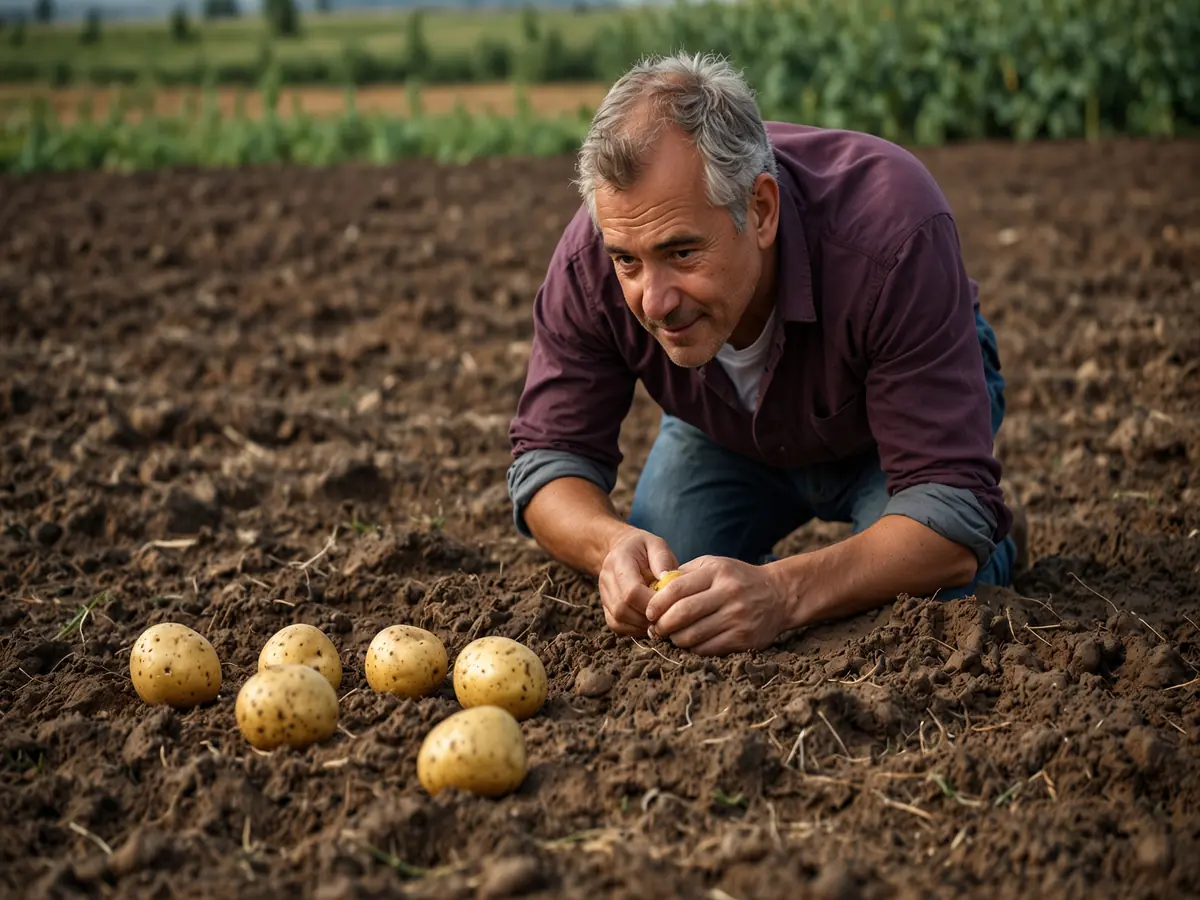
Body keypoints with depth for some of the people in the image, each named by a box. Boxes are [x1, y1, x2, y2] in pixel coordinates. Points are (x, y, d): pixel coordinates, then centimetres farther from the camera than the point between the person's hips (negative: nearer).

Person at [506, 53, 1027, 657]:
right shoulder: (588, 264, -34)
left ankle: (997, 539, 11)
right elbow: (549, 454, -24)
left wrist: (782, 592, -63)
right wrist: (613, 545, -49)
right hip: (723, 437, 3)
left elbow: (951, 509, -45)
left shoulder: (893, 239, -46)